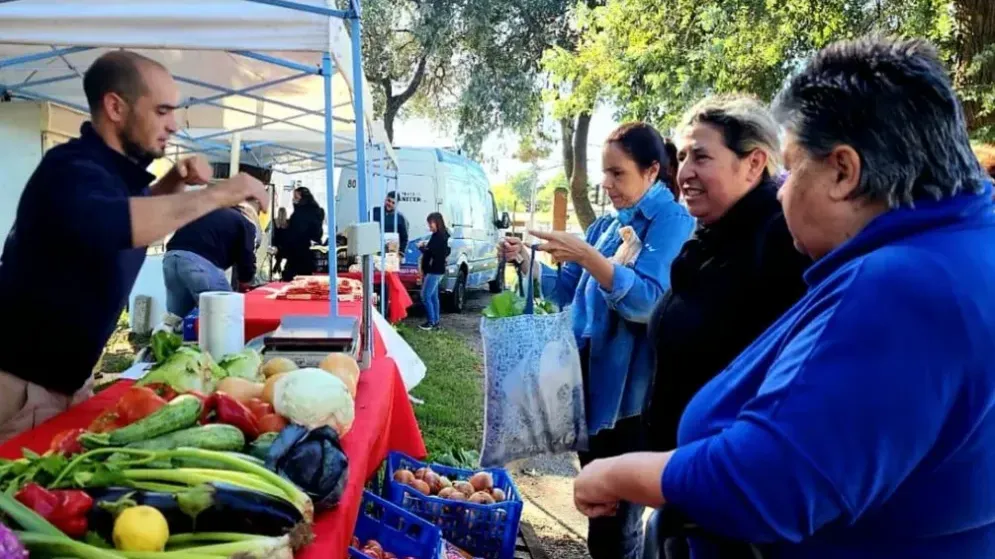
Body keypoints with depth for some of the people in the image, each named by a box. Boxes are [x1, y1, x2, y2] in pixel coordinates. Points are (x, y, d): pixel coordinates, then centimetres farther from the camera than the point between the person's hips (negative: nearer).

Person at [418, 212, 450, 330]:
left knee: (426, 296, -7)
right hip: (437, 270, 10)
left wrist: (421, 247, -5)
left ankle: (432, 322, -3)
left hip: (434, 271, -10)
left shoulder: (438, 236, -17)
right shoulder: (442, 235, 12)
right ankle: (435, 321, 18)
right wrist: (426, 246, 7)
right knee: (433, 296, 14)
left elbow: (430, 252, -23)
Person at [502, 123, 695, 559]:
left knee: (618, 523, 0)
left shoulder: (672, 221, -9)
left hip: (629, 389, -7)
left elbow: (649, 302, -21)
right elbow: (567, 293, 15)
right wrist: (527, 261, -1)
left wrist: (587, 257, -31)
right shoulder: (604, 225, 12)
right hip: (588, 378, 7)